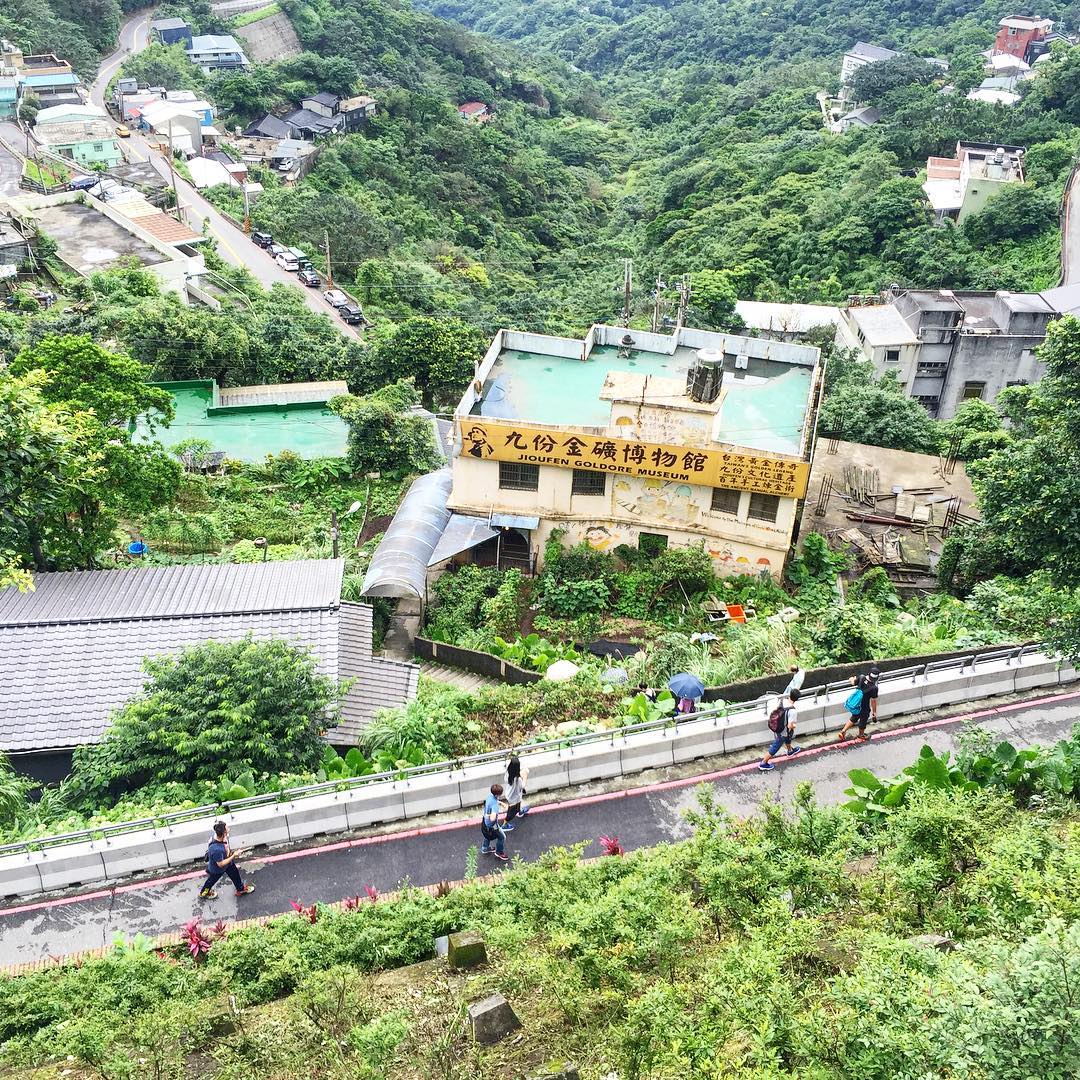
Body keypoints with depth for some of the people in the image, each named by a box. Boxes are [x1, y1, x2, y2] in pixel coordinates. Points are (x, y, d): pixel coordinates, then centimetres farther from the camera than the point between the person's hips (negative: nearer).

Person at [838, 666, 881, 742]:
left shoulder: (861, 678, -19)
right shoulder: (874, 688, -32)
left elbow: (853, 682, 2)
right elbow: (873, 701, -22)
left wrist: (853, 678, 26)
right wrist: (874, 712, -7)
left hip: (856, 705, 5)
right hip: (864, 709, -5)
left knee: (853, 718, 30)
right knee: (863, 721, 23)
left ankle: (843, 731, 31)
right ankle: (861, 736, 47)